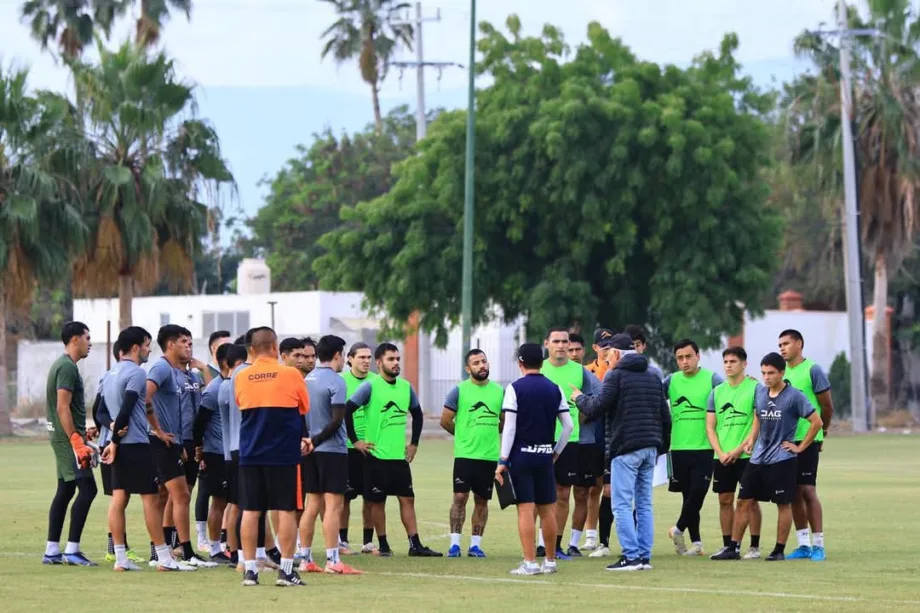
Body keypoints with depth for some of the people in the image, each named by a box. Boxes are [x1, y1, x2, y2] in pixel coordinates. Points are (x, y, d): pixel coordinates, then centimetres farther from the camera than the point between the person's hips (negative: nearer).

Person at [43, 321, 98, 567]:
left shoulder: (63, 365, 17)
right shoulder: (67, 367, -15)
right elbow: (62, 408, -21)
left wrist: (81, 434, 22)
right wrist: (77, 441, -23)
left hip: (63, 437, 11)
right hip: (68, 437, -11)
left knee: (65, 491, 11)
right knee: (87, 489, -12)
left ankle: (51, 551, 12)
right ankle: (71, 550, -13)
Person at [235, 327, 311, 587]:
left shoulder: (240, 378, 4)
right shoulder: (290, 375, -4)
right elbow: (304, 410, 8)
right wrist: (302, 438, 27)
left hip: (250, 454, 3)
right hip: (284, 453, -3)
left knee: (250, 511, 5)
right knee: (286, 510, 1)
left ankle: (250, 569, 4)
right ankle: (286, 570, 0)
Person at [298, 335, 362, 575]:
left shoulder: (307, 380, 11)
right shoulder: (336, 382, -12)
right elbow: (337, 420, -18)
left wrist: (308, 440, 8)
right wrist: (315, 441, -10)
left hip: (312, 451, 7)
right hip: (333, 451, -7)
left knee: (313, 504, 11)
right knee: (333, 505, -6)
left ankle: (305, 559, 12)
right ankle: (332, 561, -8)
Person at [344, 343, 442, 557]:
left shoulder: (405, 386, 8)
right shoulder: (370, 386, -9)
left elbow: (417, 414, 23)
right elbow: (346, 411, -12)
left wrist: (414, 443, 16)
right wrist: (355, 440, -12)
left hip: (400, 455, 5)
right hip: (377, 455, -5)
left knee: (407, 499, 3)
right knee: (377, 501, 2)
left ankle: (415, 545, 4)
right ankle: (383, 545, 10)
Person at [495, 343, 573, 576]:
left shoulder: (515, 388, -6)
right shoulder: (554, 389, 7)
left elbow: (509, 427, -10)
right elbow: (568, 426, 5)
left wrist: (503, 461, -7)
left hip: (521, 454, -4)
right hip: (545, 456, 4)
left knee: (526, 509, -5)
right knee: (547, 509, 12)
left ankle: (530, 562, -8)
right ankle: (550, 561, 18)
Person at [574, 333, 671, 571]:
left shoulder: (616, 375, -5)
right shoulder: (653, 377, 17)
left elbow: (596, 408, -10)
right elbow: (665, 415, 17)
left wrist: (579, 398, 9)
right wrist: (662, 446, 23)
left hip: (626, 448, -7)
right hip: (650, 448, 7)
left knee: (622, 505, -5)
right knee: (644, 505, 10)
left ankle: (631, 556, -11)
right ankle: (645, 556, 8)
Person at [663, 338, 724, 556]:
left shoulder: (711, 379, -3)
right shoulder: (671, 381, 7)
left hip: (704, 448, -3)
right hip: (679, 448, 3)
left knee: (697, 493, -10)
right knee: (688, 495, 6)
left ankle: (678, 529, 13)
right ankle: (695, 542, 14)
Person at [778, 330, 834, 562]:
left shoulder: (812, 370, -6)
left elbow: (827, 407, -3)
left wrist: (820, 432, 8)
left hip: (807, 440, -6)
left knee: (807, 490, -9)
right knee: (794, 493, 6)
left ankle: (818, 545, -6)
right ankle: (804, 545, 12)